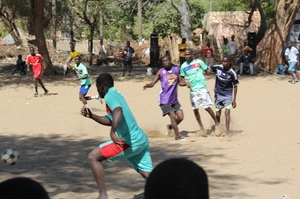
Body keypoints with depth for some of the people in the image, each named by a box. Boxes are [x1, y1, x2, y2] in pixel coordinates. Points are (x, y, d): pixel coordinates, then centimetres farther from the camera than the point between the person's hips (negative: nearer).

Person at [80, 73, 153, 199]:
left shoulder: (110, 96, -9)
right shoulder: (116, 95, 20)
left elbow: (118, 112, -31)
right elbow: (110, 121, 29)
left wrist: (112, 133, -43)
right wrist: (91, 116, 21)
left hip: (130, 141, -9)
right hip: (141, 140, 9)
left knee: (93, 157, -2)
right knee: (149, 176, 10)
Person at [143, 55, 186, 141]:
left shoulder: (176, 69, 5)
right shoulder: (161, 72, -5)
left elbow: (180, 82, 14)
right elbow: (153, 83, -9)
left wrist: (185, 83, -7)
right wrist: (148, 85, -31)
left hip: (174, 99, 5)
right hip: (164, 99, -5)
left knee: (180, 117, 2)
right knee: (173, 116, -12)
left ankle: (170, 127, 29)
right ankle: (177, 136, -3)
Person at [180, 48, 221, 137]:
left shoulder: (199, 62, -2)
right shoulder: (183, 66, 4)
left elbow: (207, 70, 5)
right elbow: (181, 78, 11)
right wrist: (186, 83, -9)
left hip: (202, 88, -3)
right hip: (193, 90, 3)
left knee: (207, 107, -5)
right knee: (195, 110, 4)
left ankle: (217, 124, 13)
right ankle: (202, 129, 17)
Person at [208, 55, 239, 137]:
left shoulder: (232, 73, -15)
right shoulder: (217, 68, -10)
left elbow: (235, 86, -6)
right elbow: (209, 69, 8)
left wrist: (234, 100, -5)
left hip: (227, 95, -3)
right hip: (218, 94, 3)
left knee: (227, 112, -17)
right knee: (217, 114, 9)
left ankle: (227, 133, -15)